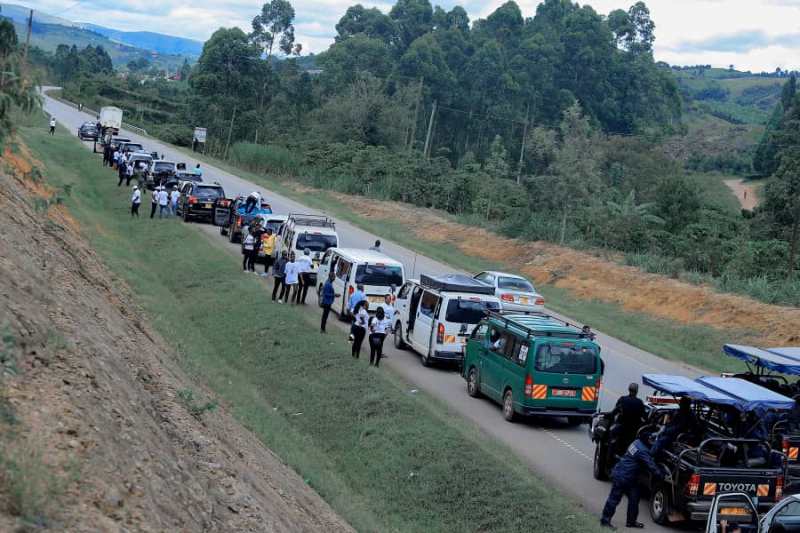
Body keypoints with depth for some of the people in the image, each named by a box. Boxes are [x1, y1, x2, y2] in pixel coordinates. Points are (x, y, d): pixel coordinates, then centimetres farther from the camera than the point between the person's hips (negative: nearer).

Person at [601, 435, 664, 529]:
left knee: (634, 498, 15)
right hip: (622, 477, -10)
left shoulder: (637, 442, 4)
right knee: (614, 498, -1)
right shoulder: (643, 451, -23)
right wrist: (662, 476, -11)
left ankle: (631, 521, 25)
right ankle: (605, 520, 8)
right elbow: (652, 467, -21)